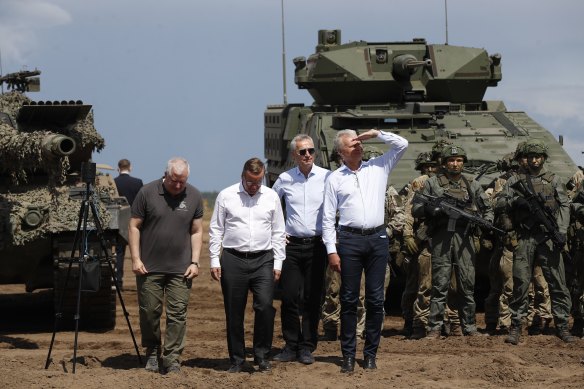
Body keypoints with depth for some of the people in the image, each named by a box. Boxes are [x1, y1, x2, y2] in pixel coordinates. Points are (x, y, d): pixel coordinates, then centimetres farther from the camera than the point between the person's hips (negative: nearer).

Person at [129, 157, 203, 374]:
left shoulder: (194, 197, 4)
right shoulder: (147, 193, -3)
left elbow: (197, 231, 8)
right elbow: (134, 227, 0)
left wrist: (194, 262, -1)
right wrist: (136, 259, -6)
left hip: (180, 269, 1)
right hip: (149, 267, -1)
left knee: (177, 314, -3)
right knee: (149, 312, 5)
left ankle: (172, 360, 0)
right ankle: (152, 354, 22)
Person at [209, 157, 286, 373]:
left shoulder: (271, 197, 7)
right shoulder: (226, 196, 3)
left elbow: (278, 233, 11)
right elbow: (216, 230, 5)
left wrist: (278, 263, 6)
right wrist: (214, 260, -1)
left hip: (263, 260, 1)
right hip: (233, 260, -1)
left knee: (265, 306, -13)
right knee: (234, 313, 3)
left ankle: (262, 356, 1)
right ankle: (237, 360, 13)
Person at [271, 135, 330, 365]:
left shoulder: (326, 177, -2)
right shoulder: (284, 179, 4)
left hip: (317, 244, -1)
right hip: (291, 244, 1)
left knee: (312, 299, 2)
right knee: (289, 297, -1)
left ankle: (307, 348, 10)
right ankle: (291, 346, 9)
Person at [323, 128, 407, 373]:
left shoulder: (378, 167, 10)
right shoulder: (335, 179, 4)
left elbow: (402, 145, 6)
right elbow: (328, 218, 3)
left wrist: (376, 134, -2)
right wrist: (331, 250, -4)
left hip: (377, 238, 2)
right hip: (349, 239, -2)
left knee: (375, 299, 3)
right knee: (349, 299, 1)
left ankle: (370, 353, 11)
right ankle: (348, 355, 6)